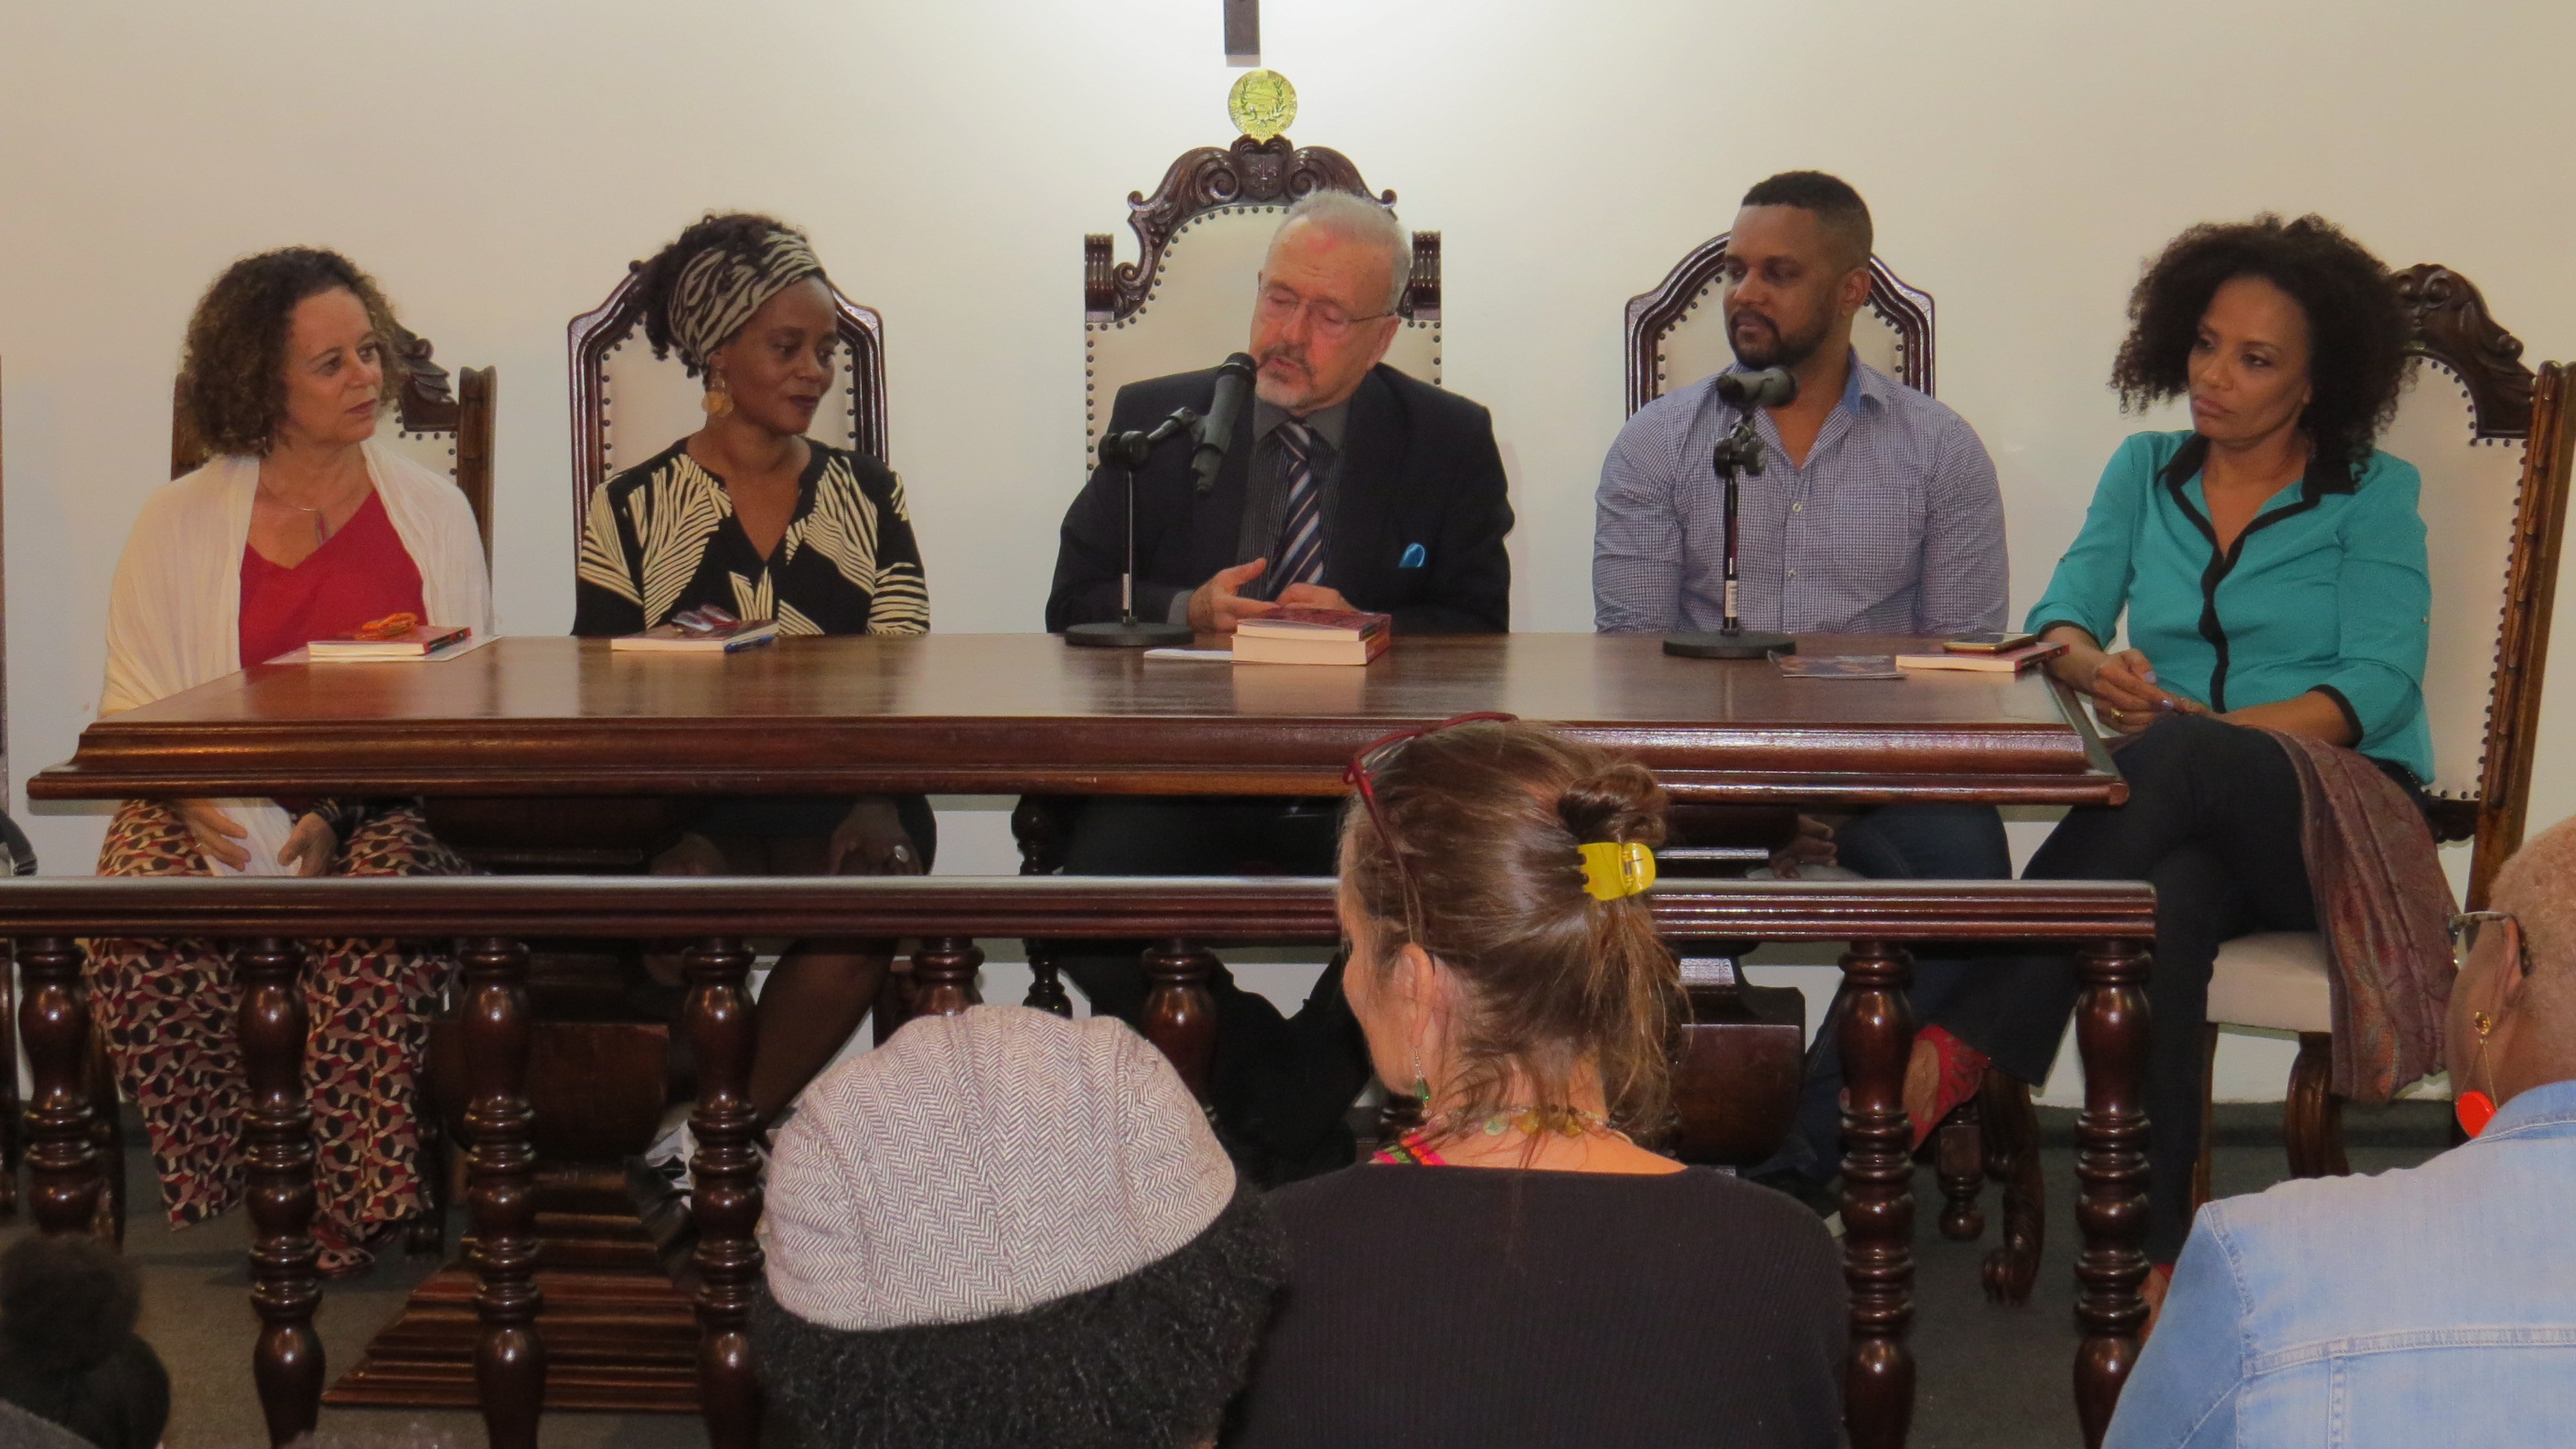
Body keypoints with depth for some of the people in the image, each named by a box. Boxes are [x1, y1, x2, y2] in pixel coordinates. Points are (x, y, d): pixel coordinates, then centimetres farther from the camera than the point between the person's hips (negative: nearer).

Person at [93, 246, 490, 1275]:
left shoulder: (431, 510, 12)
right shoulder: (179, 523, 9)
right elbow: (133, 712, 6)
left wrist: (336, 812, -12)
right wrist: (197, 803, -18)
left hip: (391, 805, 0)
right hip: (218, 808, 1)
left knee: (380, 930, -34)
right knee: (142, 941, -31)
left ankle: (345, 1209, -19)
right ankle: (225, 1187, -12)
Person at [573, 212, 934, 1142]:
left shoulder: (869, 496, 13)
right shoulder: (632, 510, 8)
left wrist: (878, 805, -16)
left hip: (838, 805, 1)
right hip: (690, 809, -1)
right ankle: (759, 1119, -8)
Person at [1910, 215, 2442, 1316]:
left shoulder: (2373, 495, 6)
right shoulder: (2146, 473, 18)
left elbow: (2377, 685, -6)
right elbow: (2062, 616, 6)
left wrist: (2209, 731, -22)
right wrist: (2094, 667, -21)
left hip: (2340, 813, -3)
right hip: (2186, 820, 3)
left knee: (2170, 767, -38)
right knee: (2165, 905, -38)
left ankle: (1968, 1041, -39)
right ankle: (2147, 1250, -38)